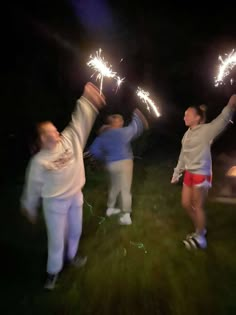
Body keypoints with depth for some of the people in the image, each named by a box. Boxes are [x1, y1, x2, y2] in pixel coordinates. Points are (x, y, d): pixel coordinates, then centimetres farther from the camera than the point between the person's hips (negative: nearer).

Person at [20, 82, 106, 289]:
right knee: (56, 239, 7)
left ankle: (71, 256, 50)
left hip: (76, 196, 5)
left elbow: (81, 121, -8)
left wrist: (87, 99, -13)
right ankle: (53, 271, 31)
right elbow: (33, 186, -7)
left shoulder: (70, 140, -7)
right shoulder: (39, 160, -17)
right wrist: (30, 208, 3)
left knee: (75, 231, 23)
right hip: (55, 203, -5)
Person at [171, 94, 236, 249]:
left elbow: (222, 121, -29)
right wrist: (177, 173, 21)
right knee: (186, 204, 14)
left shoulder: (206, 130, -11)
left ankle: (200, 238, 21)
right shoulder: (187, 134, 10)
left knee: (198, 206, 2)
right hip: (189, 173, 8)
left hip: (201, 174, -8)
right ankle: (200, 230, 34)